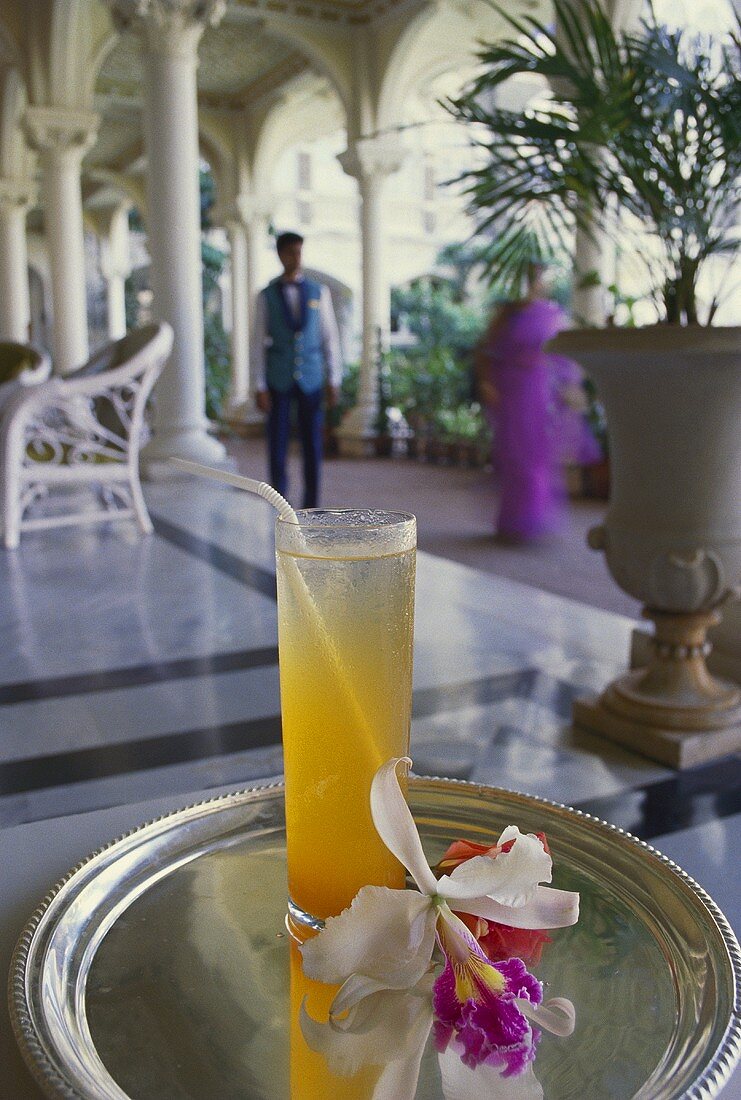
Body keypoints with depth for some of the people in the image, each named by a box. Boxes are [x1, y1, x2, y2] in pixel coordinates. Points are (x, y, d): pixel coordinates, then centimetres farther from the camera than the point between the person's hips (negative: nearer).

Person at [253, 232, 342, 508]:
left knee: (312, 444, 2)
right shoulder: (266, 296, 1)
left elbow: (330, 338, 5)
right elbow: (258, 343, 0)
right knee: (277, 445, 0)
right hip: (278, 381, -1)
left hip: (310, 381, 1)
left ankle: (311, 506, 13)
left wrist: (334, 382, -1)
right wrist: (260, 387, -6)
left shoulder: (319, 292, 5)